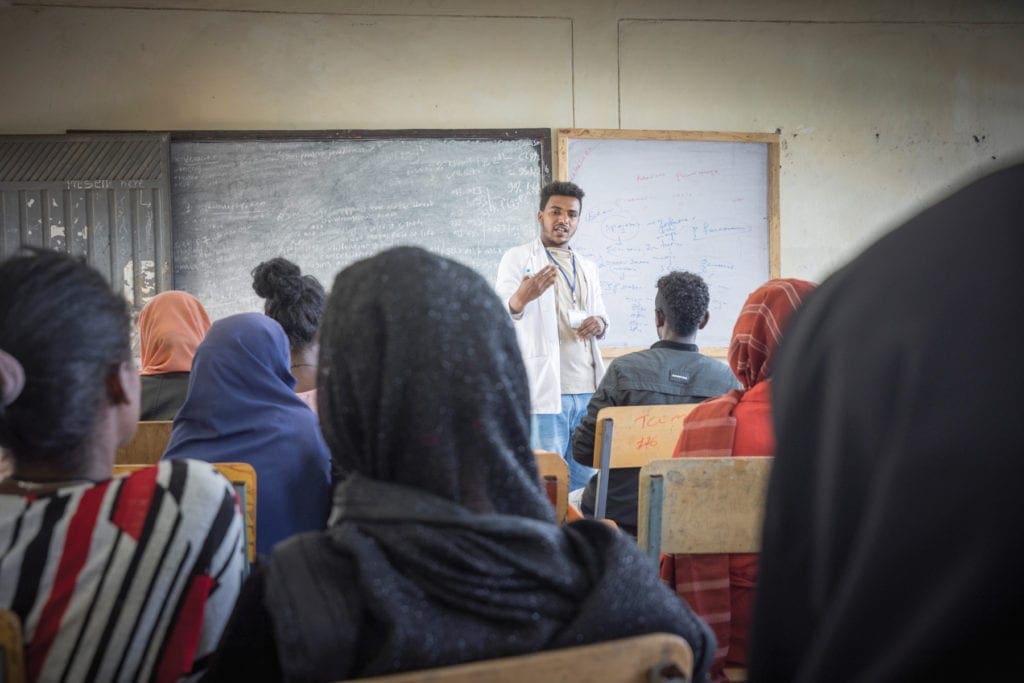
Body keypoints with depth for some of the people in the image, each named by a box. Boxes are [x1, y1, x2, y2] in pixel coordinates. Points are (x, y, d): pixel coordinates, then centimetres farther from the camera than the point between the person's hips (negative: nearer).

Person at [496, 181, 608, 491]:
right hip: (545, 390, -5)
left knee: (586, 480, 9)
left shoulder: (587, 267, 20)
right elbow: (499, 312, -11)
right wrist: (520, 299, -35)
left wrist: (600, 323, 0)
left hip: (588, 390, 6)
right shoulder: (518, 258, 2)